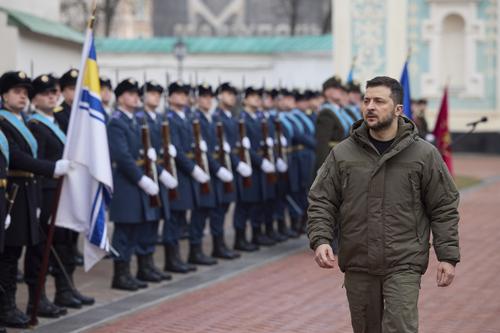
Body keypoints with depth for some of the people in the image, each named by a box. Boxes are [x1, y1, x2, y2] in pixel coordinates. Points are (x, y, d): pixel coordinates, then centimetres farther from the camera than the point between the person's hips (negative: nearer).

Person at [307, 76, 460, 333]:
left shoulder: (424, 154, -1)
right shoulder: (342, 154, 3)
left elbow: (444, 209, 2)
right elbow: (320, 202, 5)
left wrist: (448, 256, -3)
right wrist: (320, 240, -11)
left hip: (404, 265, -3)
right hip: (358, 266, 3)